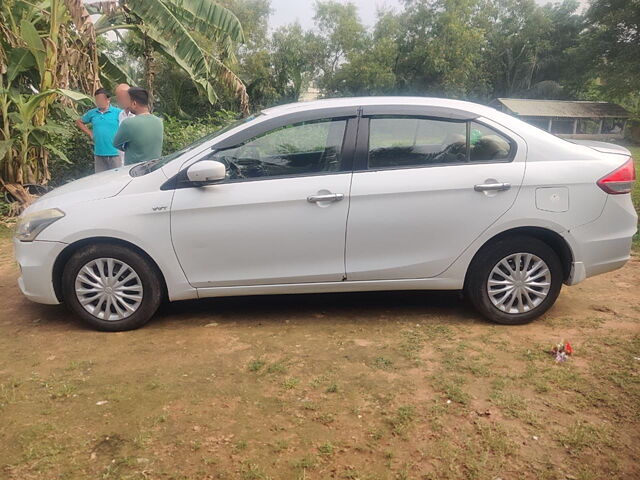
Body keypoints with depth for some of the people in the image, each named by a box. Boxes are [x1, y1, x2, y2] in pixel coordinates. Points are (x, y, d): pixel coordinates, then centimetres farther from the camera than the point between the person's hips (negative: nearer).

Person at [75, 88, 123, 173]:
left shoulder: (118, 112, -4)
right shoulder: (92, 113, 10)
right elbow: (79, 122, 24)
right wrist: (90, 133, 12)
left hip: (115, 153, -4)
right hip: (99, 153, 4)